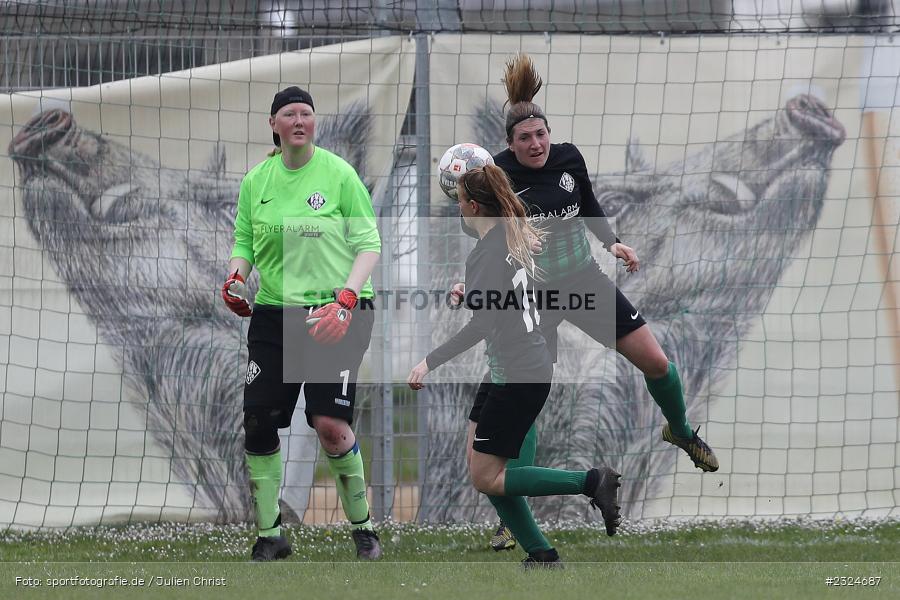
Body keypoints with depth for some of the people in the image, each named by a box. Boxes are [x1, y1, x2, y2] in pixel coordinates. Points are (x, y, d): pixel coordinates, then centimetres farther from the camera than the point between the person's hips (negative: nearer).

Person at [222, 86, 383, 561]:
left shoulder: (338, 174, -3)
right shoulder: (256, 180, 8)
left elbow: (368, 244, -4)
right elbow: (244, 242, 16)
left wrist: (345, 299, -17)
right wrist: (236, 276, -6)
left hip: (335, 311, -4)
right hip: (274, 310, 4)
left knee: (330, 423, -16)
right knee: (257, 423, -3)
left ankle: (363, 526, 2)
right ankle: (269, 535, 11)